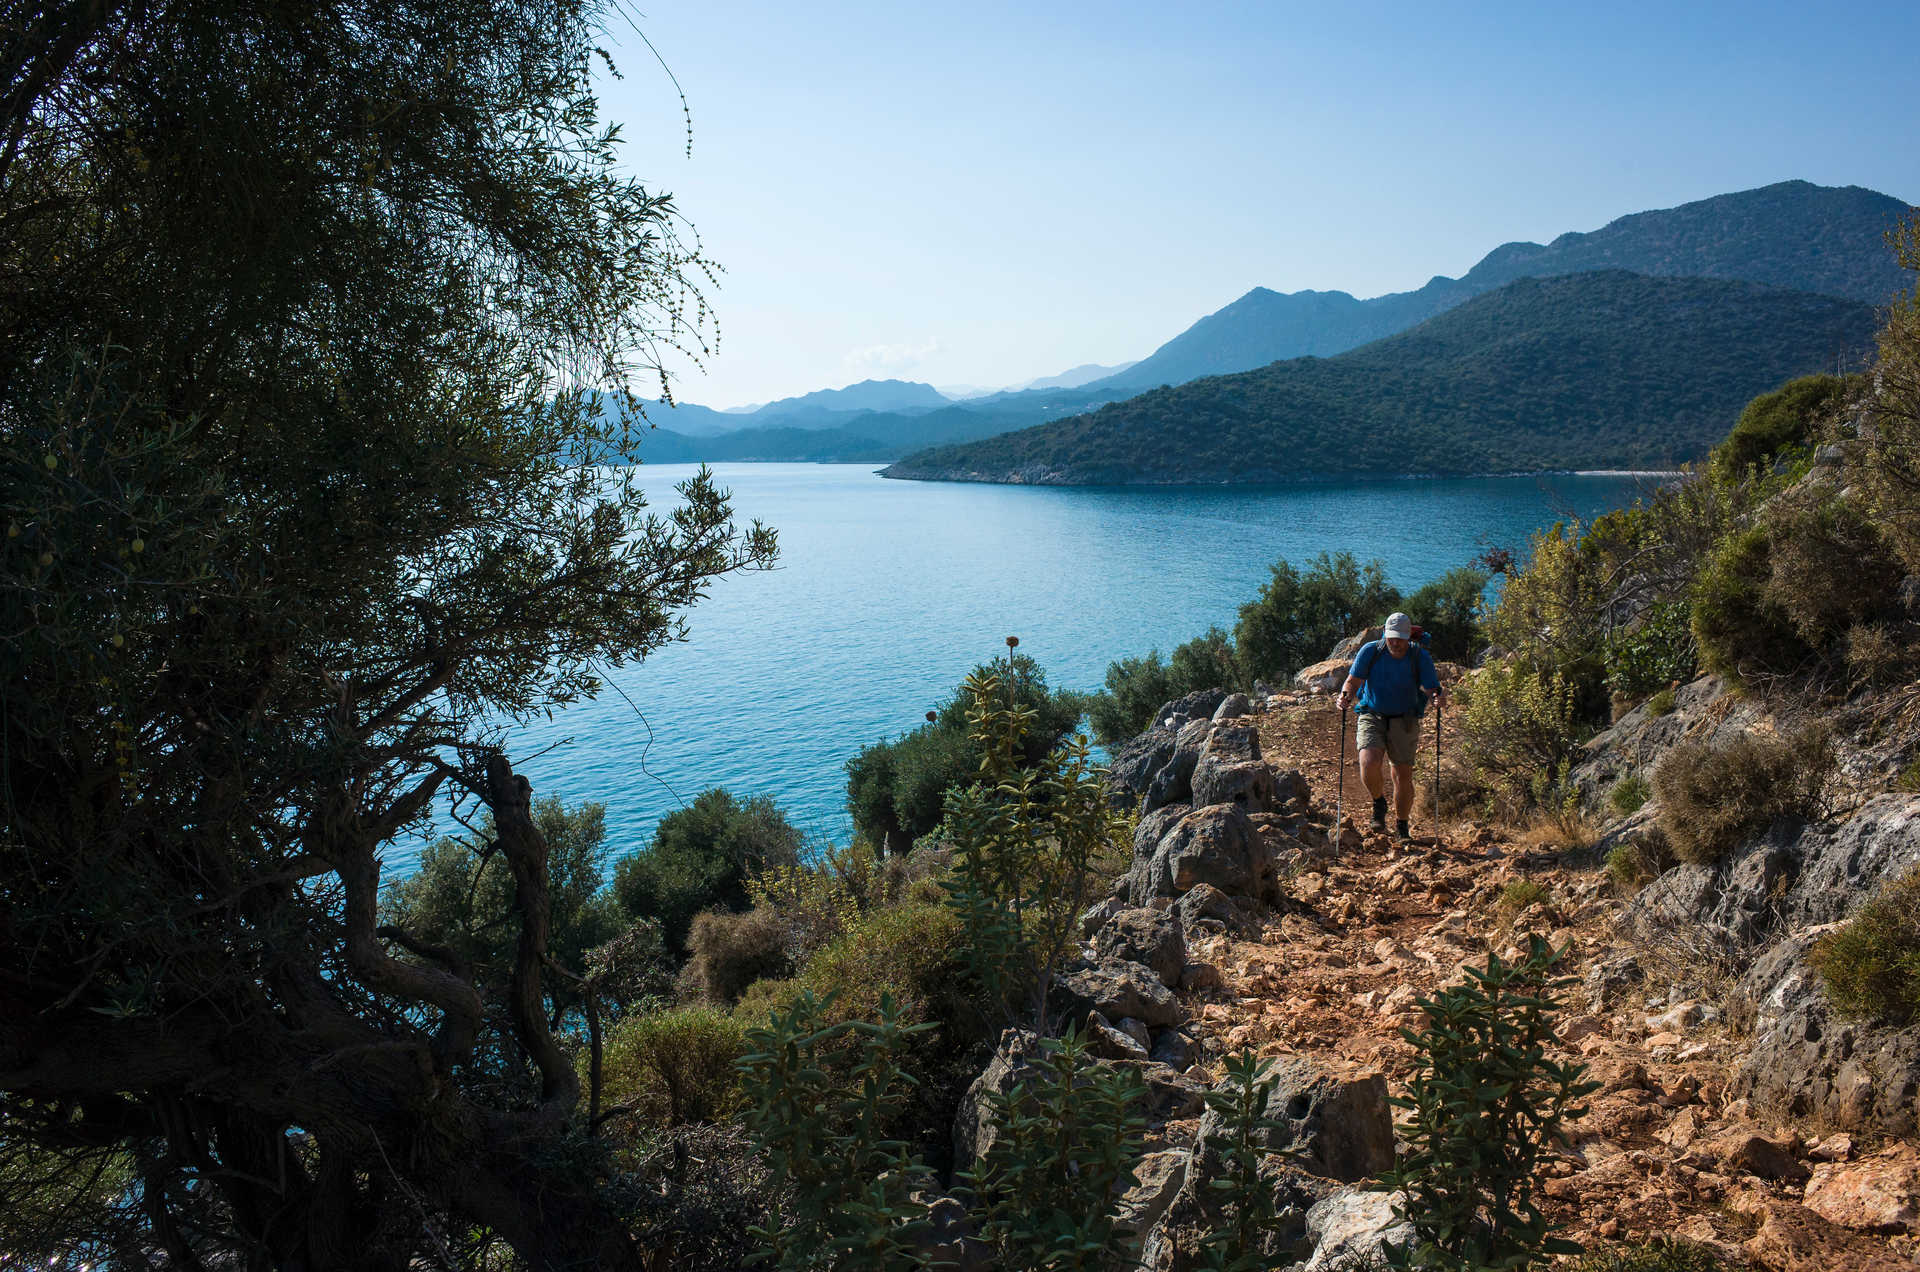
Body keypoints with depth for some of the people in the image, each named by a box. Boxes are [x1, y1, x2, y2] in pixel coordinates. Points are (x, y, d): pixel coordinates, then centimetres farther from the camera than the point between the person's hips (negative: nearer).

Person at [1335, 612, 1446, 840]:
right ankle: (1379, 803, 9)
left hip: (1404, 720, 1)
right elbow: (1354, 680, -7)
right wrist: (1346, 694, -29)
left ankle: (1401, 827, 22)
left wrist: (1439, 695, -31)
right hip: (1372, 716, -1)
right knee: (1369, 764, -23)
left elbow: (1432, 688, -8)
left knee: (1403, 774, 1)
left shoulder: (1420, 657, -8)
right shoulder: (1370, 651, -9)